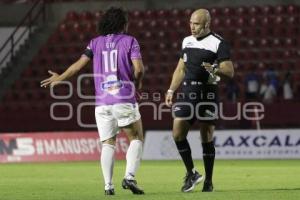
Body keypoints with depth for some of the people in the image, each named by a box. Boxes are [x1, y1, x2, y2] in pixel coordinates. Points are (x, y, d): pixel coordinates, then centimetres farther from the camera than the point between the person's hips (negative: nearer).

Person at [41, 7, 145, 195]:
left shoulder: (96, 42, 11)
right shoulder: (129, 41, 2)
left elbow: (79, 64, 8)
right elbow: (139, 69, -8)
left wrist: (60, 78, 22)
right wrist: (137, 84, 12)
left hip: (102, 102, 3)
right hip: (125, 100, -3)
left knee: (108, 144, 7)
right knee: (136, 138, 9)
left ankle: (108, 185, -5)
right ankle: (130, 176, -10)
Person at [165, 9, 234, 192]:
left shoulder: (218, 43, -4)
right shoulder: (187, 41, 15)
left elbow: (230, 72, -9)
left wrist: (215, 69, -28)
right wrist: (171, 90, 15)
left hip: (207, 94, -5)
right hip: (187, 93, 5)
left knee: (207, 138, -1)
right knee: (178, 133, -5)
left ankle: (208, 181, 10)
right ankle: (191, 173, 9)